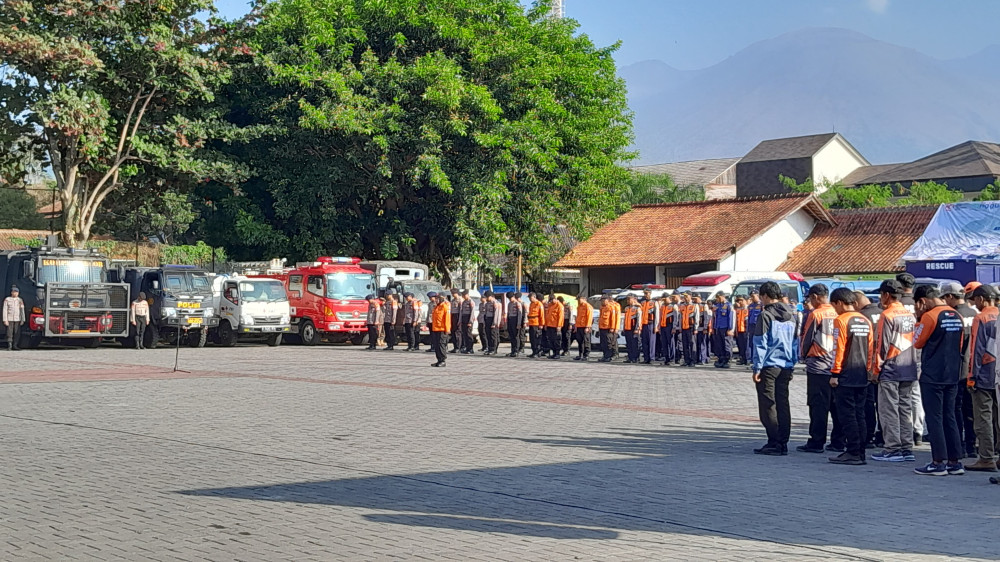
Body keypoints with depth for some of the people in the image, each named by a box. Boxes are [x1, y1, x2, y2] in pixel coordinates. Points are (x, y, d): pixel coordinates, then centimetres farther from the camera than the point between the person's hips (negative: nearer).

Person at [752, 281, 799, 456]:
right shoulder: (791, 315, 12)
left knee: (768, 405, -2)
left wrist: (757, 368, -9)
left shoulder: (765, 315, -9)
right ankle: (783, 444, 9)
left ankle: (774, 443, -4)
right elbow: (796, 343, 16)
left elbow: (760, 344, -11)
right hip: (786, 366, 6)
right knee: (783, 405, 9)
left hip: (768, 365, -6)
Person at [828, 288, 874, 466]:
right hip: (862, 376, 7)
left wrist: (835, 373, -10)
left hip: (845, 377, -7)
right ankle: (860, 453, 12)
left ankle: (853, 453, -5)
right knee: (859, 415, 10)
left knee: (847, 415, -3)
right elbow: (870, 349, 12)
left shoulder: (841, 320, -11)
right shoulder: (865, 321, 10)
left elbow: (838, 349, -14)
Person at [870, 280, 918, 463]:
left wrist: (876, 369, -6)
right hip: (909, 370, 8)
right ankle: (907, 449, 11)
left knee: (889, 410, -3)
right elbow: (915, 342, 15)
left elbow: (882, 345, -13)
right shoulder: (910, 315, 12)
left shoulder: (887, 315, -11)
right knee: (905, 409, 10)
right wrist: (910, 363, 19)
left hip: (890, 371, -7)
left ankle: (892, 449, -5)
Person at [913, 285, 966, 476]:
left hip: (932, 376, -7)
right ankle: (955, 462, 12)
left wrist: (919, 320, 3)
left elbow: (917, 343, -4)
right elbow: (959, 346, 15)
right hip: (952, 376, 7)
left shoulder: (930, 316, -14)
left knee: (934, 418, -2)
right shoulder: (956, 316, 8)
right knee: (949, 417, 12)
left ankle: (938, 462, -2)